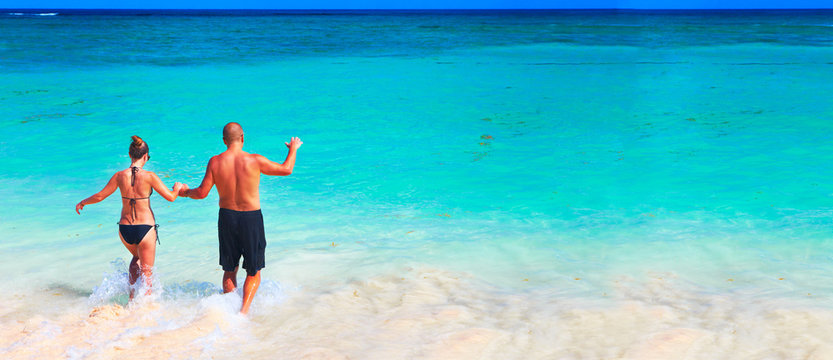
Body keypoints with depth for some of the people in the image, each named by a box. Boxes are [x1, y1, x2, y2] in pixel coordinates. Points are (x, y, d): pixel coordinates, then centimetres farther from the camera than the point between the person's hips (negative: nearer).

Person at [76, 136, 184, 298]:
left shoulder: (120, 176, -4)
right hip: (145, 228, -4)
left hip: (125, 229, 4)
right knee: (146, 274, 10)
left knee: (136, 257, 33)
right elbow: (170, 197, -7)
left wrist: (83, 202, 24)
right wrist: (177, 187, 15)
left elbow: (100, 196, 4)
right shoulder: (149, 176, -13)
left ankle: (132, 296, 24)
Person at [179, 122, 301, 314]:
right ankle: (244, 309, -6)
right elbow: (286, 169, 0)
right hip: (251, 219, -2)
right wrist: (293, 149, 18)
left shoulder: (215, 162, -7)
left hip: (227, 217, 3)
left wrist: (185, 192, 18)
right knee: (253, 272, 11)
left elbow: (202, 192, -4)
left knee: (229, 271, 20)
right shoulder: (254, 161, -13)